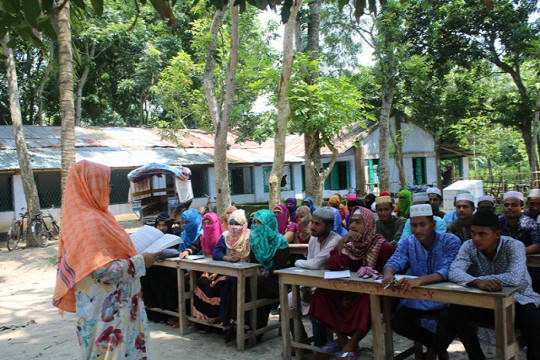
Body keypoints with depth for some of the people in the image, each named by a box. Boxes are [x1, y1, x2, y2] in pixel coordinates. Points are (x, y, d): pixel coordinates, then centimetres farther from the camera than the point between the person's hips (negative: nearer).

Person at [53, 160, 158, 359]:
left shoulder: (81, 217, 7)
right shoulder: (91, 223, -23)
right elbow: (104, 271, -25)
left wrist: (133, 256, 12)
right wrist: (140, 261, -16)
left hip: (107, 303, 9)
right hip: (107, 308, -9)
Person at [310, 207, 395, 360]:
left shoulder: (383, 246, -11)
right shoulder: (349, 244, 4)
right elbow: (333, 267, -6)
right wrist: (341, 242, -18)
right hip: (352, 291, 6)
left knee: (367, 299, -38)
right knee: (322, 293, -12)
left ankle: (352, 343, -18)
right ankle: (341, 337, -4)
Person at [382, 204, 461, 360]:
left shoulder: (450, 241, -14)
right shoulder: (407, 243, 0)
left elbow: (447, 271, -28)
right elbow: (394, 262, -12)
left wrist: (419, 280, -47)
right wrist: (388, 274, -39)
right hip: (416, 298, 4)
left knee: (449, 322, -31)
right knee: (397, 323, -17)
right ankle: (433, 343, 15)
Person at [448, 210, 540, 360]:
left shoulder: (514, 246, -18)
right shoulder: (469, 246, -9)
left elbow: (515, 278, -34)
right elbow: (454, 272, -25)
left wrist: (479, 278, -29)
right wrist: (478, 282, -44)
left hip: (517, 300, -3)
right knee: (456, 310, -20)